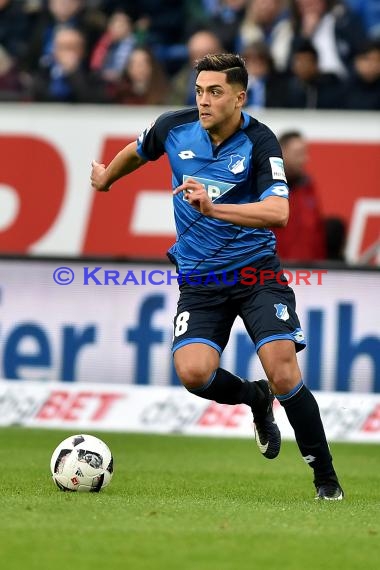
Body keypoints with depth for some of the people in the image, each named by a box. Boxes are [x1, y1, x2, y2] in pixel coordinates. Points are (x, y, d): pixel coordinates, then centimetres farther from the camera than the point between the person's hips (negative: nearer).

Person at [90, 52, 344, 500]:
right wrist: (105, 178, 37)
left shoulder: (259, 142, -15)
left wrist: (212, 207, -39)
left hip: (255, 270, -3)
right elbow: (137, 152, 21)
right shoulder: (173, 128, -4)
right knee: (193, 372, -20)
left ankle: (326, 478, 0)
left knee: (283, 373, -17)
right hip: (199, 278, 3)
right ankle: (255, 399, 15)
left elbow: (278, 212, -29)